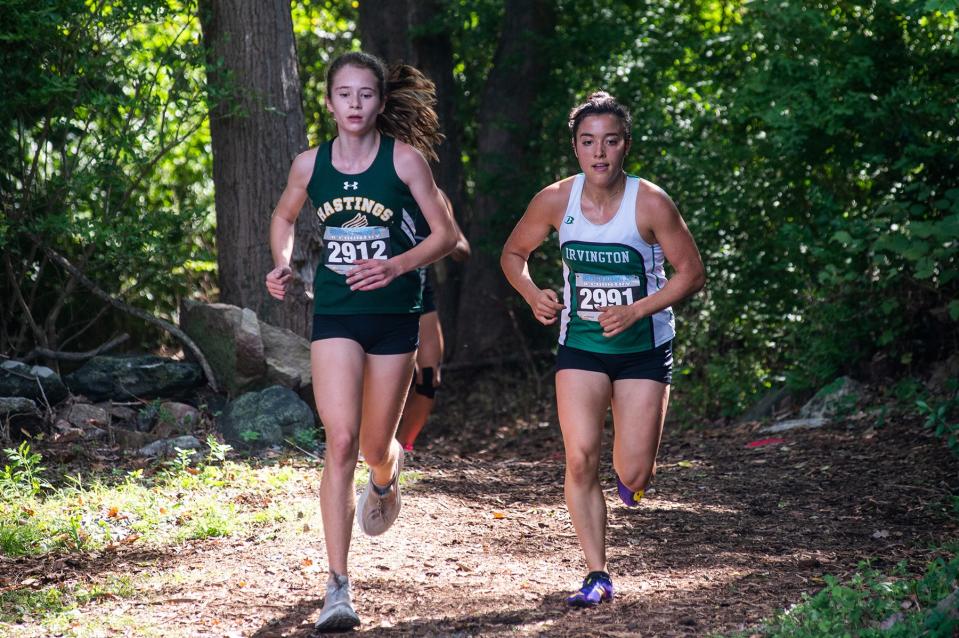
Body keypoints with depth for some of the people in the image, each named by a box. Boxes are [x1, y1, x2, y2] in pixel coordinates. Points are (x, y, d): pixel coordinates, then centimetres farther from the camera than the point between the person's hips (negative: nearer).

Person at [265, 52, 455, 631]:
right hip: (335, 314, 1)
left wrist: (397, 265, -18)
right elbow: (284, 218, 20)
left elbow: (445, 234, -2)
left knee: (375, 446, 10)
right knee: (341, 441, -13)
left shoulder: (404, 159, -7)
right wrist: (283, 264, 1)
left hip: (394, 313, -1)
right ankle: (339, 589, -14)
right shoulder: (310, 165, 0)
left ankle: (386, 480, 52)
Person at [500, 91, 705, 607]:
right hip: (580, 346, 2)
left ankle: (629, 468, 35)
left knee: (634, 475, -5)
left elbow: (691, 272, -8)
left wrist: (635, 311, -19)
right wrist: (533, 295, -11)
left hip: (643, 348, -2)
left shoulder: (650, 203, -16)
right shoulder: (556, 201, -9)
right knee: (580, 458, -13)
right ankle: (597, 576, -2)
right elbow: (513, 253, 8)